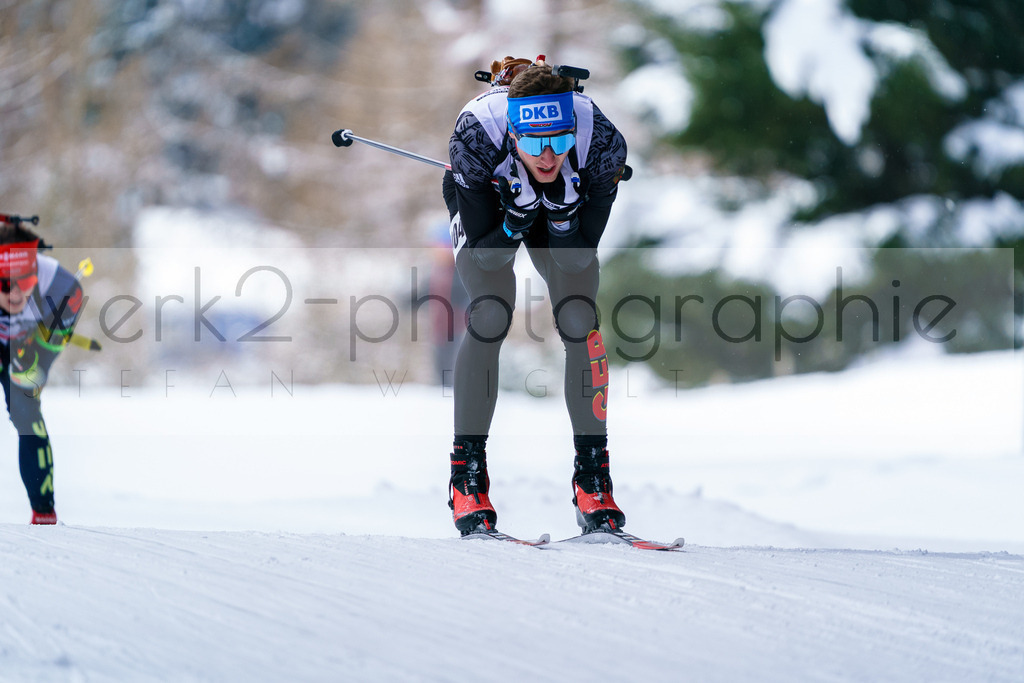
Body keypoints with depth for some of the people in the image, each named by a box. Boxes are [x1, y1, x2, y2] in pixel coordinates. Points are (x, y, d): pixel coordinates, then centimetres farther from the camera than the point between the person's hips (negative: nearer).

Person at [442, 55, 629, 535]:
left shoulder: (601, 142, -36)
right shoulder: (476, 137, -40)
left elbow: (579, 256, -26)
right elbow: (484, 251, -29)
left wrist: (562, 208, -44)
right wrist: (519, 217, -47)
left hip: (565, 206, 1)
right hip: (484, 203, -1)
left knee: (578, 320, -17)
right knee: (490, 316, -21)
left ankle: (592, 478, -5)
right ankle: (467, 476, -9)